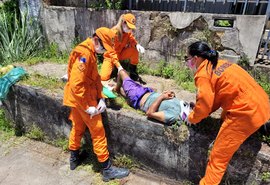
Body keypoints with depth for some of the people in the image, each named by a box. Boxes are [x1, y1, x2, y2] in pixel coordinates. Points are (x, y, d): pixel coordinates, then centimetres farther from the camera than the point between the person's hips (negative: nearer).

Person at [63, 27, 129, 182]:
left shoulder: (90, 52, 9)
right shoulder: (84, 54, -24)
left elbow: (95, 77, 8)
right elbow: (76, 85, -29)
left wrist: (101, 98, -1)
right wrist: (87, 107, -24)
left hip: (78, 98, 10)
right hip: (82, 99, -10)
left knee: (78, 127, 22)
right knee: (98, 132, 0)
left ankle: (74, 158, 42)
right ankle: (107, 169, 13)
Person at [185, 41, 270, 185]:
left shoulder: (203, 75, -12)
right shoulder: (219, 64, 14)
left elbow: (204, 104, -12)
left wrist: (192, 118, 7)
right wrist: (198, 111, 14)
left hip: (246, 112, -9)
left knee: (218, 156, 2)